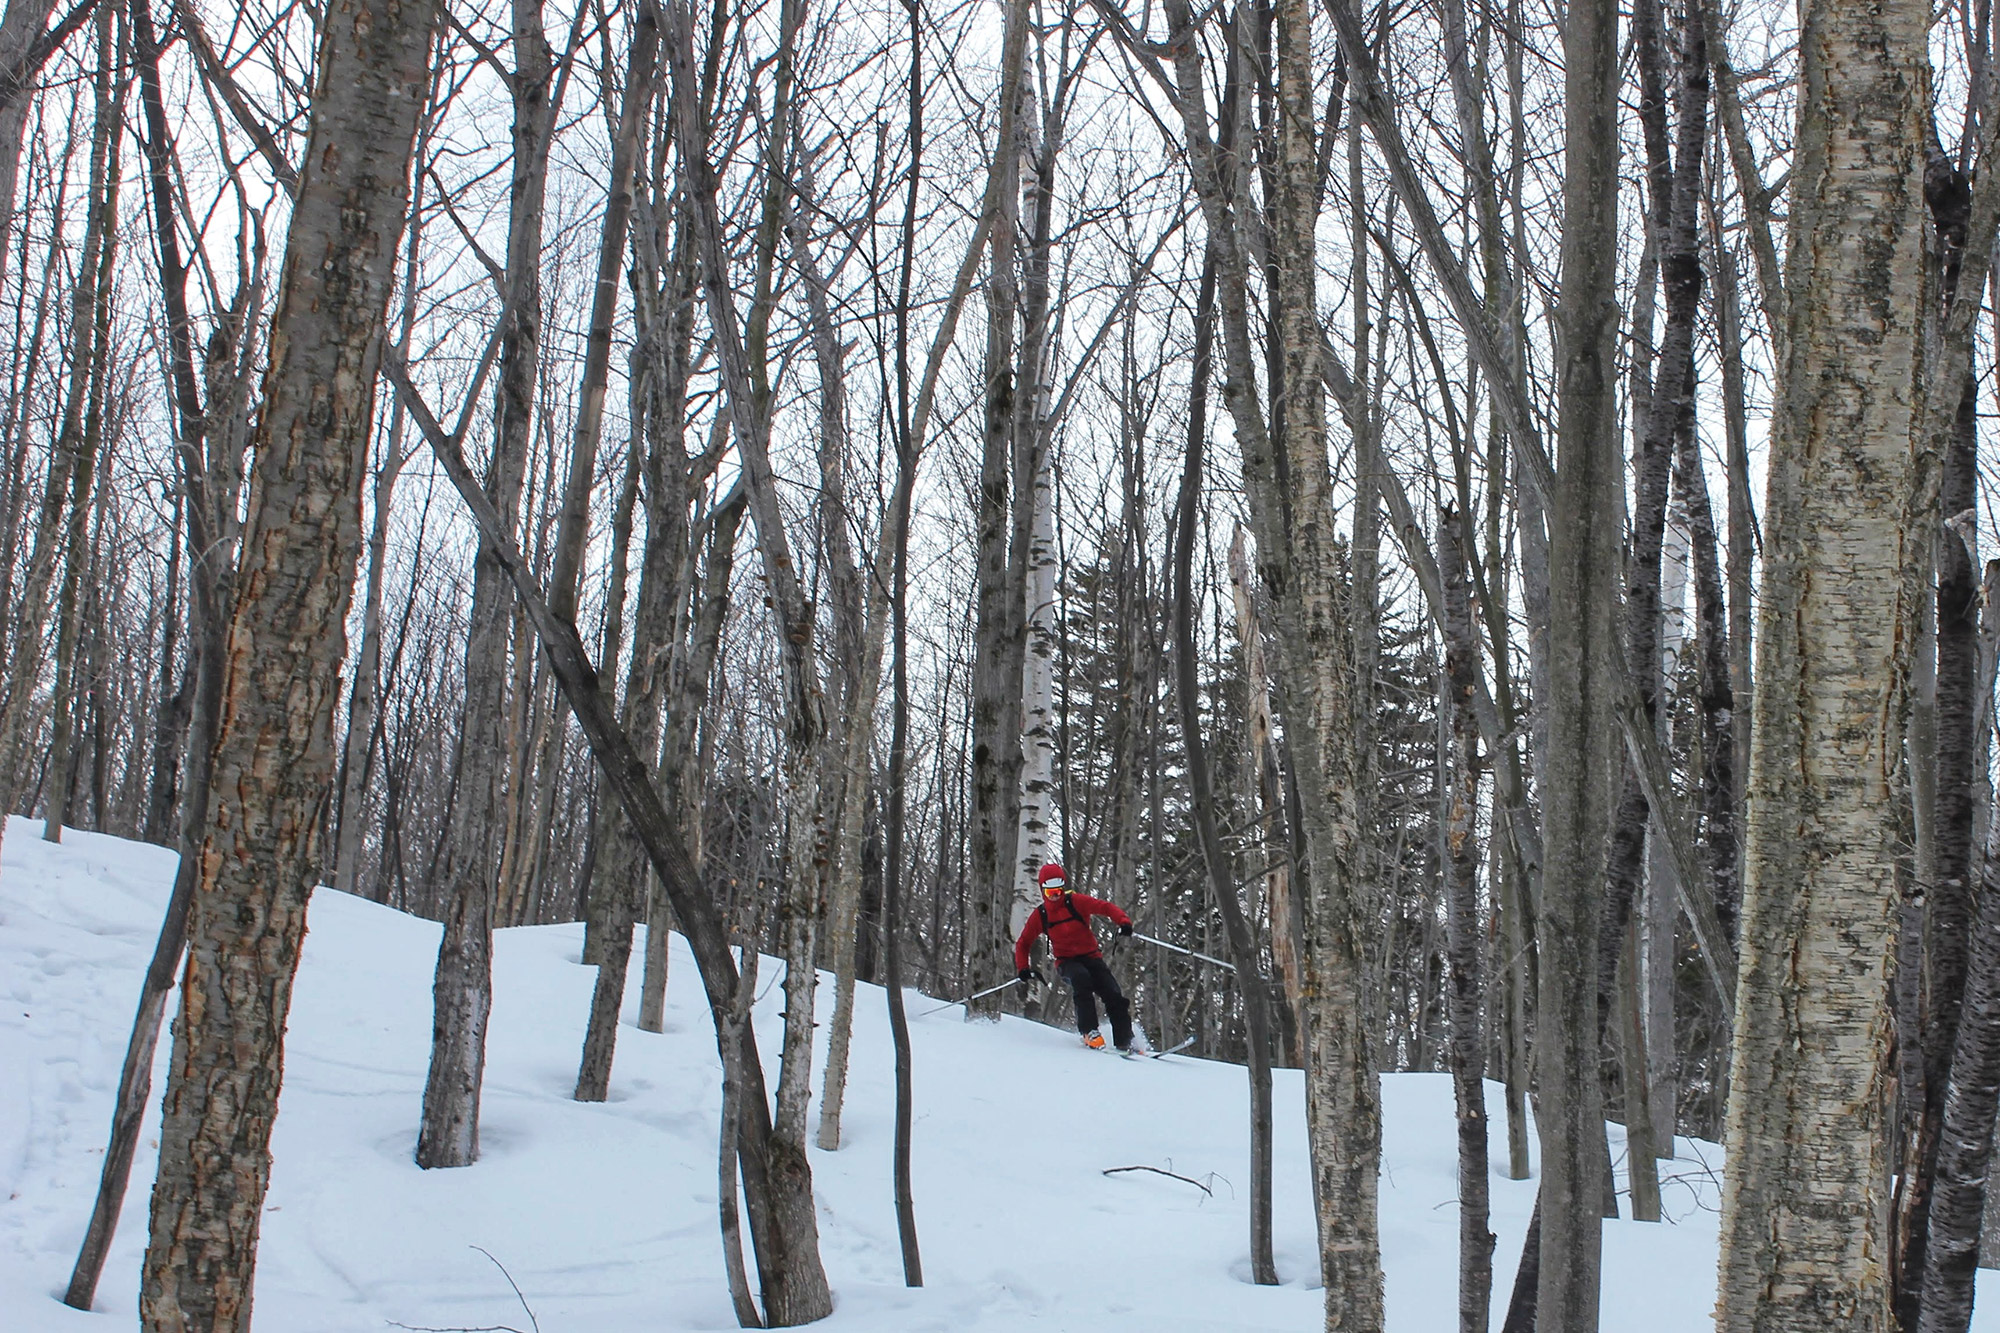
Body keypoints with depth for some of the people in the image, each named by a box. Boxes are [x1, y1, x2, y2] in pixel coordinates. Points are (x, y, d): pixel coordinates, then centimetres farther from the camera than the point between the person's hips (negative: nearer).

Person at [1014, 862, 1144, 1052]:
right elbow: (1023, 944, 13)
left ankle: (1125, 1041, -5)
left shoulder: (1076, 902, -4)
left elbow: (1104, 907, -11)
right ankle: (1090, 1032, -34)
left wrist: (1123, 921, -29)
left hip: (1091, 956, 1)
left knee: (1113, 995, -16)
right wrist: (1023, 969, 0)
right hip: (1067, 961, 0)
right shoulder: (1039, 915, 2)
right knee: (1081, 978, -35)